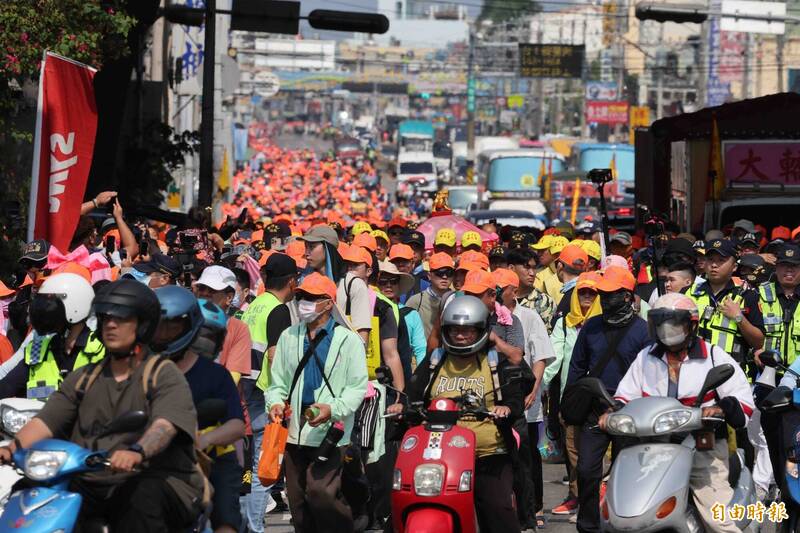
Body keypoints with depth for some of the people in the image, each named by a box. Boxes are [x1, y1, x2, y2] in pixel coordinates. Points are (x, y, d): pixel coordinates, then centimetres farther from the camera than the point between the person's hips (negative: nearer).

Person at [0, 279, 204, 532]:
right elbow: (46, 421, 8)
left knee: (144, 498, -38)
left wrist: (137, 452, -40)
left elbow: (165, 425, -17)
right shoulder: (83, 378, 21)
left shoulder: (164, 374, 3)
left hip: (154, 479, -4)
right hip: (90, 481, 4)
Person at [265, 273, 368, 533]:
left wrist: (333, 409, -19)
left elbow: (358, 387, -3)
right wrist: (276, 402, -4)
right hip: (295, 430, 5)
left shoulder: (348, 340, 1)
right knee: (297, 498, 7)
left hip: (331, 430, -5)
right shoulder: (288, 337, 14)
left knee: (320, 491, -18)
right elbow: (278, 380, 17)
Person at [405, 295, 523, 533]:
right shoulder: (433, 362, 16)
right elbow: (414, 395, 11)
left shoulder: (496, 363, 9)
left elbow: (516, 397, 2)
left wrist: (506, 408, -21)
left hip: (490, 457, -2)